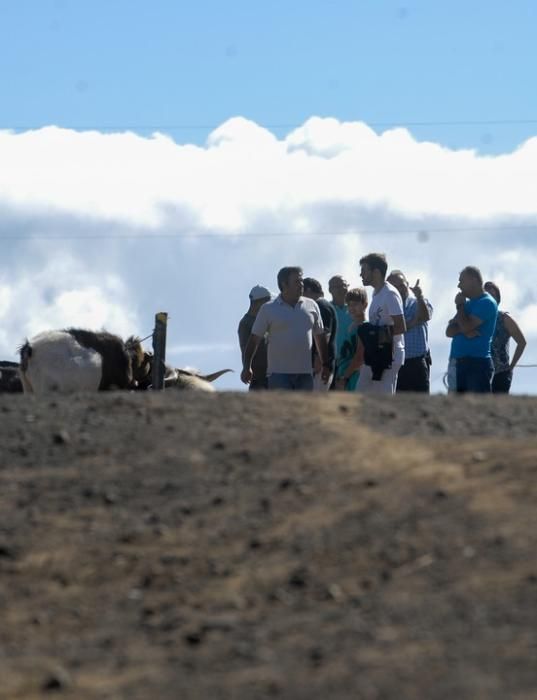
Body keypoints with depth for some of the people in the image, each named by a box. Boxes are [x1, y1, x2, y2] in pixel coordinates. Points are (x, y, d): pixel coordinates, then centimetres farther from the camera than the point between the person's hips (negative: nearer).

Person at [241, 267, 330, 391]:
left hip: (305, 373, 3)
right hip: (279, 372, -3)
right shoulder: (268, 309, 0)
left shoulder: (311, 306, 8)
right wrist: (247, 367, -6)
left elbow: (320, 337, 16)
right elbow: (254, 339, 1)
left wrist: (325, 365, 13)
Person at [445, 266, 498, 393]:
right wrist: (464, 330, -9)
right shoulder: (468, 303, 20)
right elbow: (449, 331, 12)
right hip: (460, 363, 9)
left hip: (477, 363, -9)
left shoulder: (486, 303, -7)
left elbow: (466, 326, -18)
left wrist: (460, 305, -2)